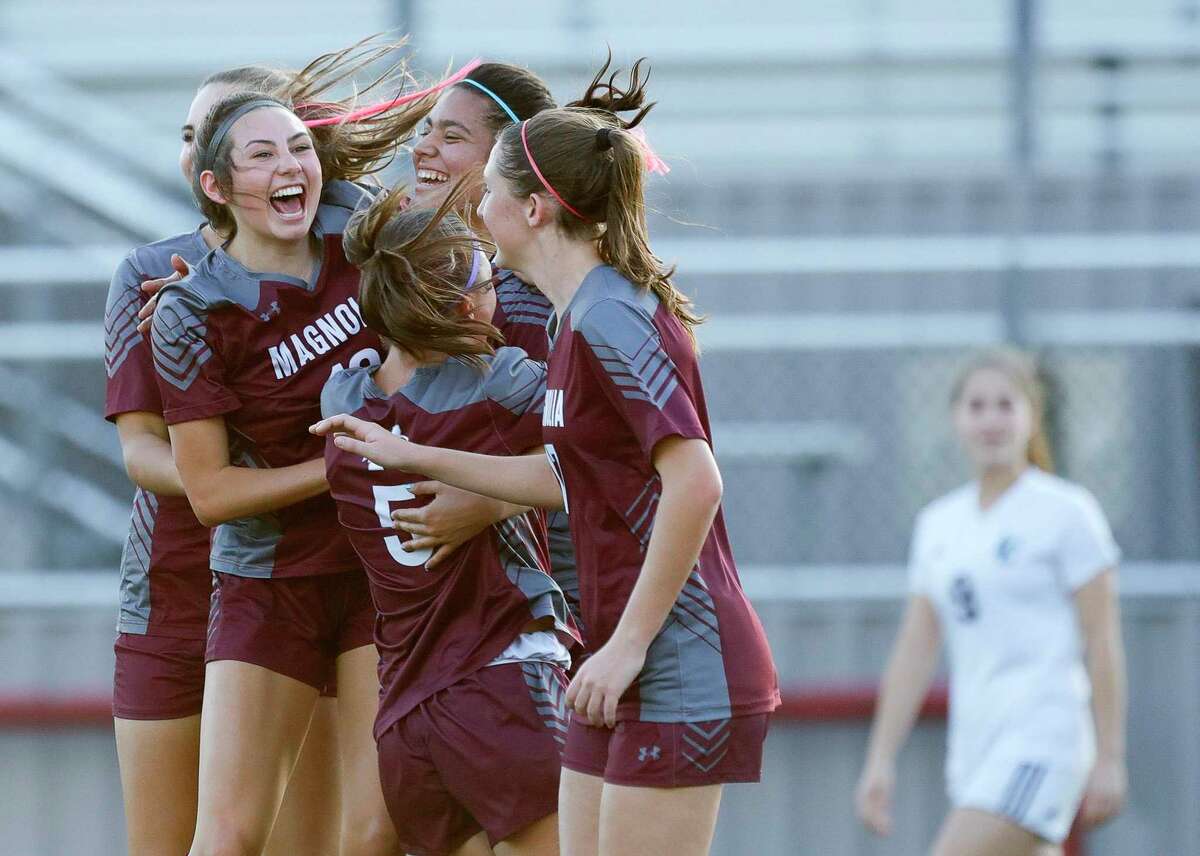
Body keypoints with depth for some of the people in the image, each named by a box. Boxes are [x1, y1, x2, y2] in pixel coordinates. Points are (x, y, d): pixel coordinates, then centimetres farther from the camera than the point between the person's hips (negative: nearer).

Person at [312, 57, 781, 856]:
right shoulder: (579, 317, 14)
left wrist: (630, 643, -22)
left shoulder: (609, 317, -16)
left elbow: (694, 482, -24)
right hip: (625, 670, 10)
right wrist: (414, 456, 29)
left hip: (681, 670, -10)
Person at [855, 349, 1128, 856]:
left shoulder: (1065, 511, -3)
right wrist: (880, 759, 9)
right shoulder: (937, 524, 14)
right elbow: (914, 651, 15)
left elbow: (1102, 642, -6)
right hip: (974, 747, 7)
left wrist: (1109, 757, -11)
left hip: (1041, 734, -7)